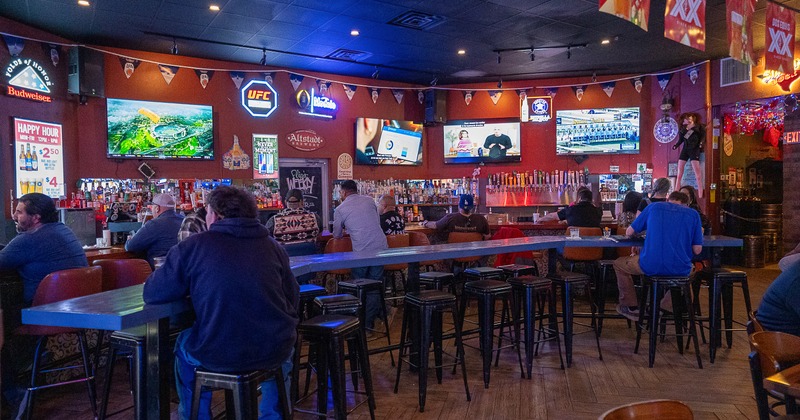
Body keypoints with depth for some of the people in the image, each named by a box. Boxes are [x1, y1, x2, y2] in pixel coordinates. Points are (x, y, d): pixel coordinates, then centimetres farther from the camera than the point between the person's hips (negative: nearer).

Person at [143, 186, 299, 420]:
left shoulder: (192, 247, -5)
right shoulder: (273, 246, 1)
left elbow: (152, 294, 2)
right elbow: (293, 301, 6)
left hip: (217, 356, -1)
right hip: (274, 354, 2)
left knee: (184, 344, 31)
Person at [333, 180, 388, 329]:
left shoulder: (340, 209, 2)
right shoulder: (369, 200, 11)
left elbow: (337, 235, 13)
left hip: (361, 252, -3)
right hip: (380, 247, 3)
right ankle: (369, 322, 12)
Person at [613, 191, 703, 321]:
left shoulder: (654, 207, 8)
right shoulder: (693, 214, 9)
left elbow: (629, 232, 12)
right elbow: (697, 250, 6)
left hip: (650, 266, -2)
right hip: (681, 270, 2)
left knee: (619, 264, 27)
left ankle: (632, 308, 26)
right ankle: (666, 306, 30)